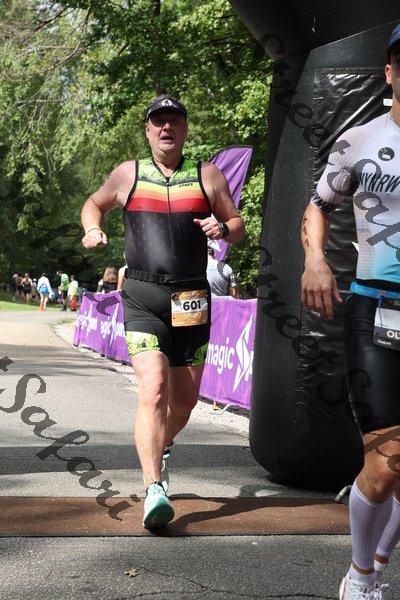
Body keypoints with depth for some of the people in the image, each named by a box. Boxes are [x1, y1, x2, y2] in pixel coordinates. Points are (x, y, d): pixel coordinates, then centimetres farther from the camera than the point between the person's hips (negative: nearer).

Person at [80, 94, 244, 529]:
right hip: (143, 299, -3)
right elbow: (94, 203, 26)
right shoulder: (127, 174, 10)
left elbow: (238, 225, 16)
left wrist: (223, 229, -8)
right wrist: (92, 229, 5)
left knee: (185, 398, 13)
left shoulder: (208, 176, 10)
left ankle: (161, 447, 45)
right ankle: (154, 490, -24)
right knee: (153, 389, -21)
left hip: (193, 301, 3)